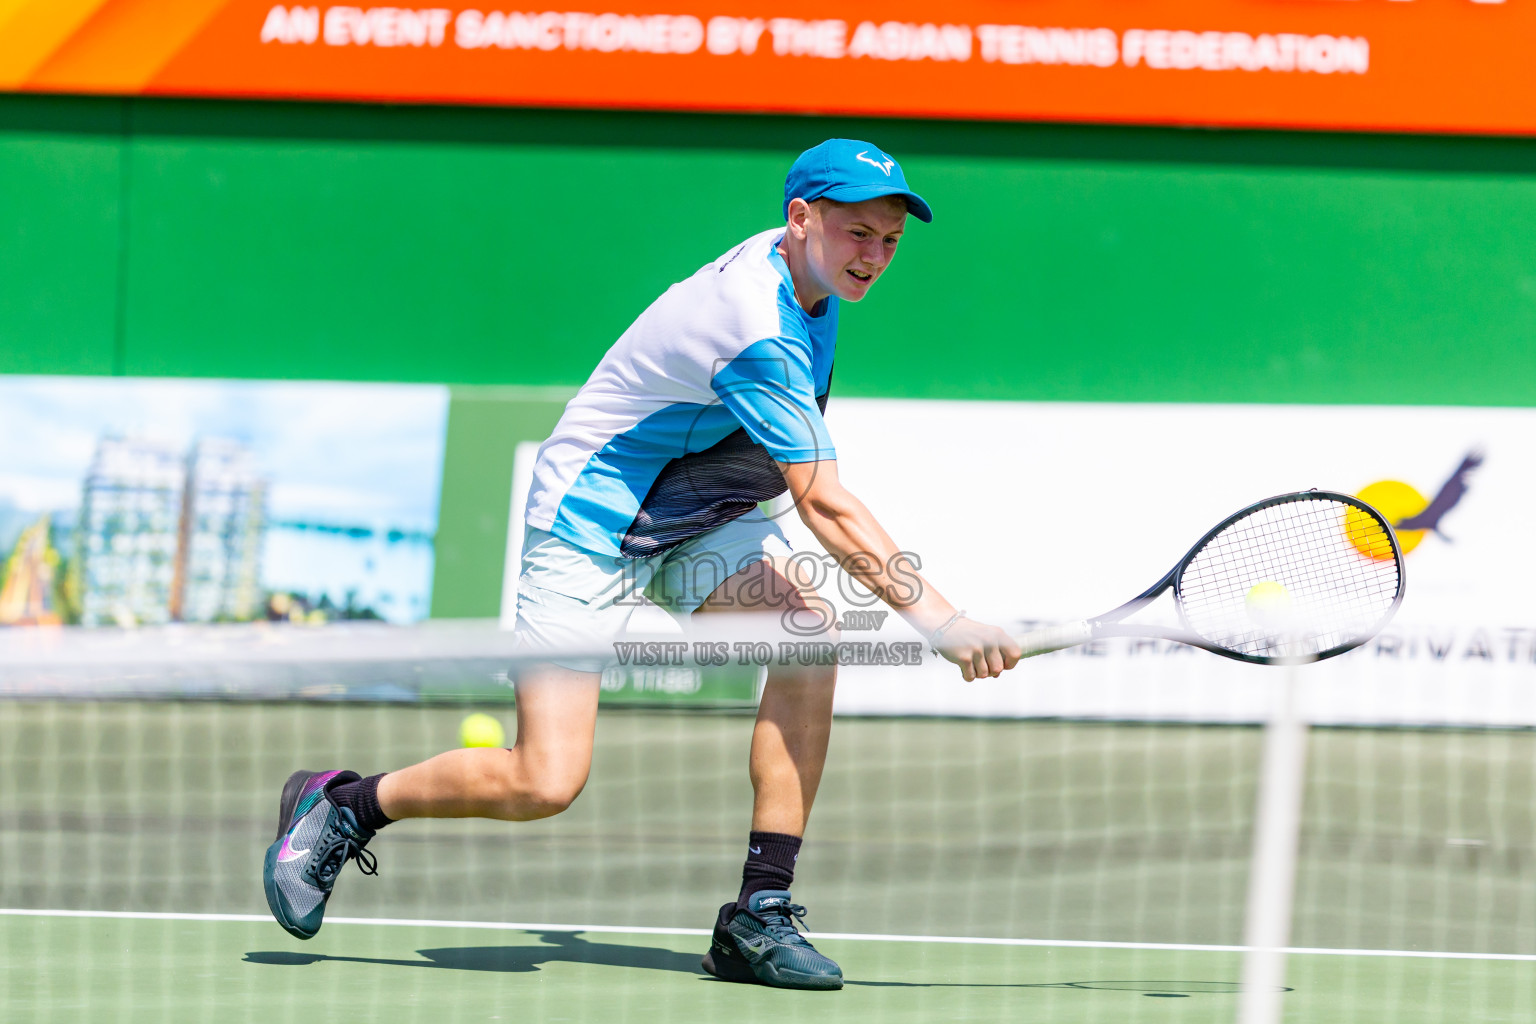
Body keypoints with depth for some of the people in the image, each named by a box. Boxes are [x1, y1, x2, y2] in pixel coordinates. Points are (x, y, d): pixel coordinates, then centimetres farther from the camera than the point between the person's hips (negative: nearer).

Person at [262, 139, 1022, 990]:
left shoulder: (798, 274, 0)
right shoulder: (758, 331, -30)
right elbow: (825, 507, -32)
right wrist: (935, 616, -35)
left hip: (694, 515, 9)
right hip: (589, 526, -9)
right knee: (544, 784, -14)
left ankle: (760, 914, -16)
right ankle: (340, 806, 12)